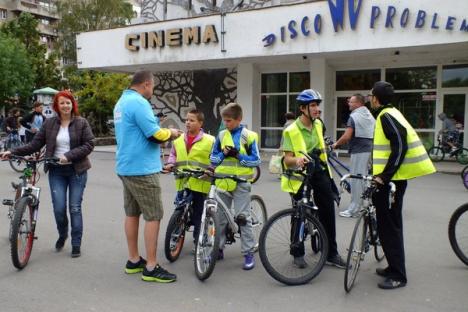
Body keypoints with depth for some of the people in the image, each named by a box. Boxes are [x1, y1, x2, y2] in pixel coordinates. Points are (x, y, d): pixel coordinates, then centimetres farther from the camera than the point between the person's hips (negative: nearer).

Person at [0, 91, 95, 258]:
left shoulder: (81, 122, -2)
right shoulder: (49, 123, 4)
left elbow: (89, 145, -8)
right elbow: (35, 144, 4)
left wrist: (69, 156, -19)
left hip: (76, 170, -2)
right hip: (56, 171, 2)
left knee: (75, 208, 2)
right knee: (59, 208, -3)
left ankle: (76, 244, 15)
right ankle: (62, 235, 28)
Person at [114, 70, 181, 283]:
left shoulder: (121, 102, 15)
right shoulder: (139, 102, -16)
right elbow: (154, 135, -21)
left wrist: (163, 134, 12)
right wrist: (170, 133, -2)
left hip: (126, 167, 10)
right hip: (142, 169, -10)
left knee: (132, 213, 14)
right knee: (153, 216, -4)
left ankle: (134, 261, 24)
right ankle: (151, 268, 0)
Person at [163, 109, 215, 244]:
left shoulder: (209, 140, -3)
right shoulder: (178, 139, 8)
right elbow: (173, 155, 20)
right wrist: (170, 164, 1)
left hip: (200, 183, -3)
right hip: (182, 183, 3)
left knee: (198, 214, 6)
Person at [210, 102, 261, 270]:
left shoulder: (249, 136, -3)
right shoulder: (221, 135, 8)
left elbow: (256, 160, -5)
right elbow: (213, 158, 10)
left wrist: (238, 155, -16)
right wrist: (223, 154, -10)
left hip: (241, 182, -4)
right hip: (222, 181, 4)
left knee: (243, 217, -2)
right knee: (220, 217, 11)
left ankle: (249, 253, 7)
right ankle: (218, 248, 25)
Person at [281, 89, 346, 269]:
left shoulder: (318, 124, 6)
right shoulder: (292, 131, -14)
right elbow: (287, 159, -18)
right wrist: (297, 160, -38)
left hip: (318, 171, 5)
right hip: (300, 175, -5)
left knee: (328, 211, 1)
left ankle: (331, 254, 13)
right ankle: (297, 254, 19)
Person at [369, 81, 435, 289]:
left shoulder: (386, 116, -14)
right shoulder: (389, 114, 16)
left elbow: (400, 146, -23)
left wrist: (384, 176, -23)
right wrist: (379, 173, 23)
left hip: (391, 180, -10)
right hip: (392, 178, 10)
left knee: (389, 227, -4)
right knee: (390, 225, 17)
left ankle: (397, 276, 3)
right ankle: (394, 268, 28)